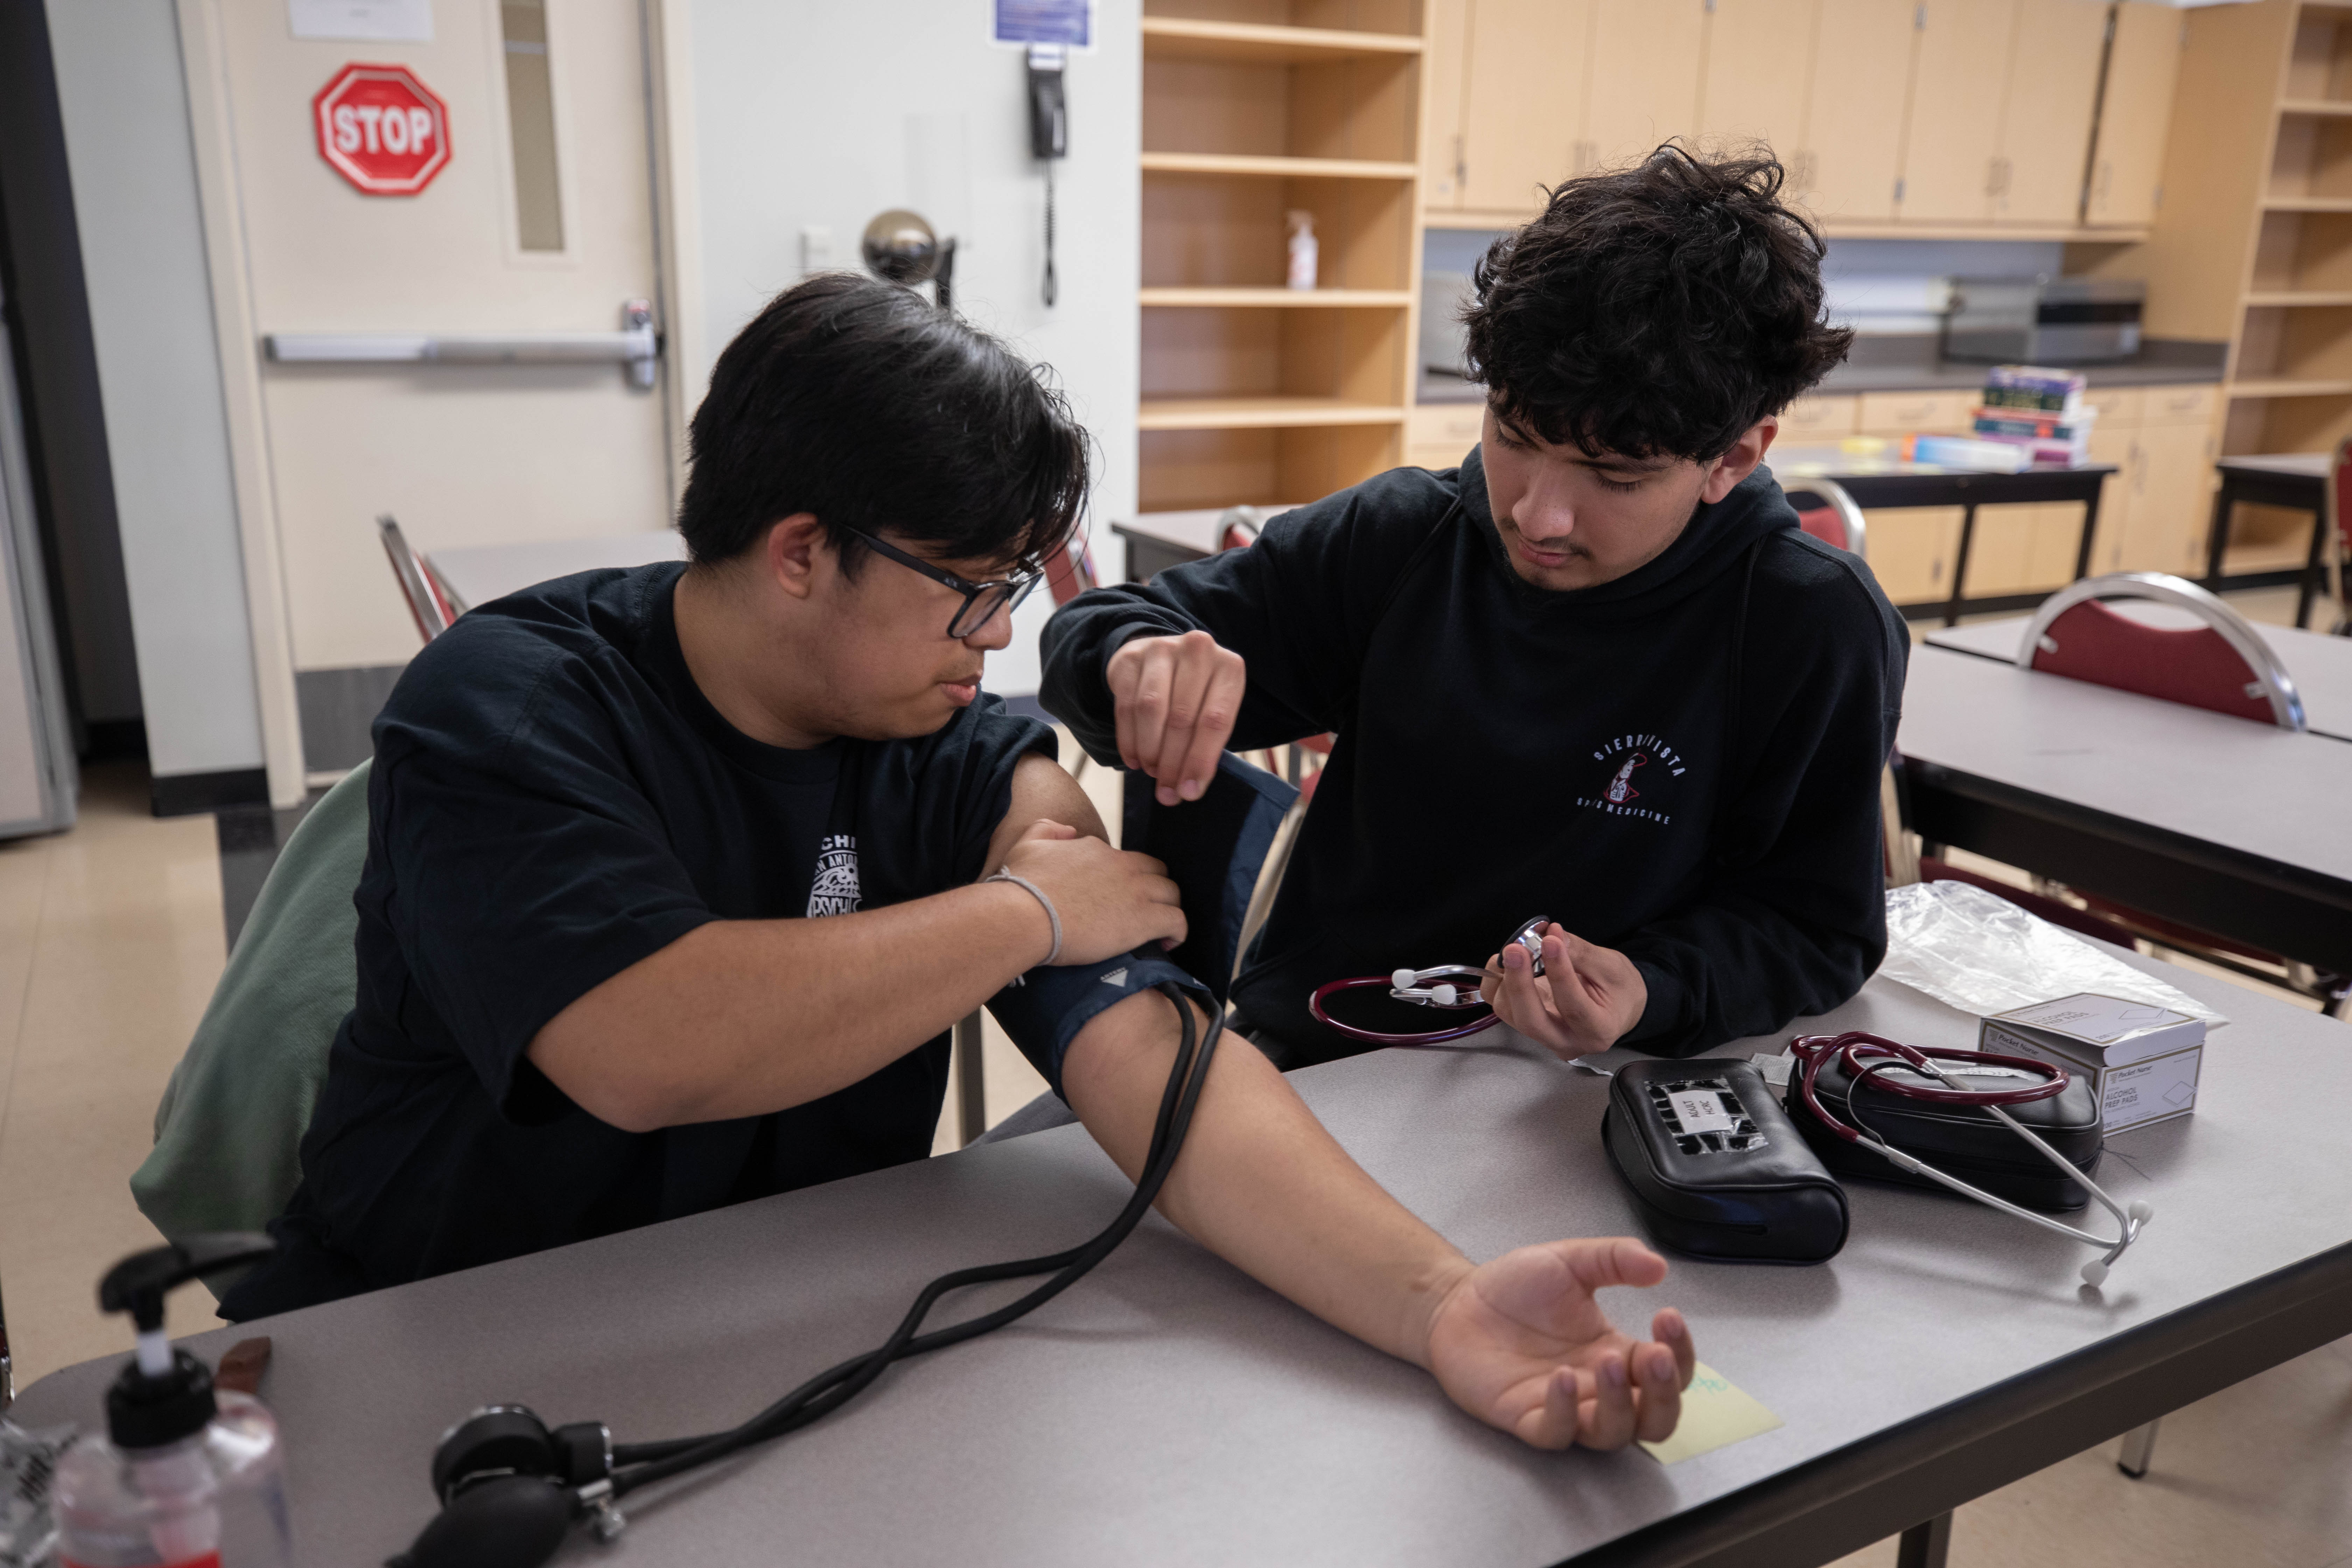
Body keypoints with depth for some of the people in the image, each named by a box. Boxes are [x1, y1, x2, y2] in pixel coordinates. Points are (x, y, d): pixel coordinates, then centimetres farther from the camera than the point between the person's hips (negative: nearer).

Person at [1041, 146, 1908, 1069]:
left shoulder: (1818, 630, -12)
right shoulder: (1401, 539, -5)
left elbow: (1819, 927, -3)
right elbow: (1092, 634, 1)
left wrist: (1651, 995, -23)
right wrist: (1142, 663, -24)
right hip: (1303, 1054, 2)